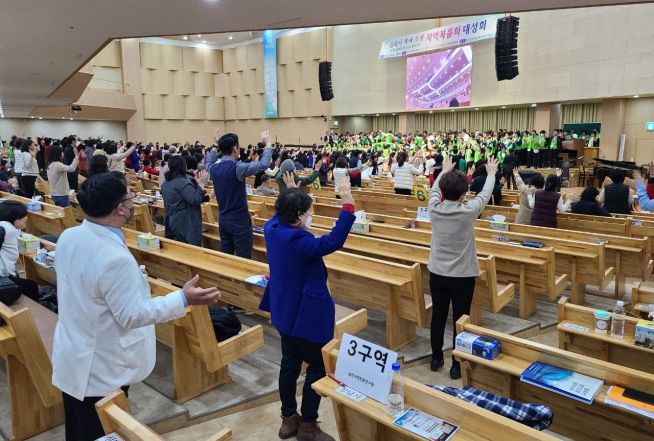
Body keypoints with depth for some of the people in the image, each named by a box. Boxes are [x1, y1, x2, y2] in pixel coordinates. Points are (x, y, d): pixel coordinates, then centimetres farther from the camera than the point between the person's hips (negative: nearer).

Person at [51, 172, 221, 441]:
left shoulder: (68, 237, -7)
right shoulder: (116, 258, -33)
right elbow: (132, 315, -27)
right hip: (100, 369, -8)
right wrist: (184, 299, -30)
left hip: (72, 357, 8)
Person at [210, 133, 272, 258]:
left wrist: (217, 145, 31)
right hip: (239, 220, -7)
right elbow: (263, 165, -21)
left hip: (223, 219, 7)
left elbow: (208, 162, 26)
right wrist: (268, 145, -7)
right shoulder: (237, 168, -20)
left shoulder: (214, 168, 2)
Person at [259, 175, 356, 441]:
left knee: (289, 364, 20)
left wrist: (291, 192, 23)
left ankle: (288, 419, 33)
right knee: (318, 367, 8)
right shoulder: (300, 241, -28)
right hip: (306, 314, -9)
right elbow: (333, 241, -38)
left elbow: (281, 214, 20)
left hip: (284, 311, 9)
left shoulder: (272, 229, -3)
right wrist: (347, 204, -38)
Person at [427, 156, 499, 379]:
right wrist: (492, 173, 21)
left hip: (437, 273, 4)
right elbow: (485, 194, 1)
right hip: (462, 276, -3)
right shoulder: (468, 211, -18)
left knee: (438, 316, 16)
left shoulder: (434, 208, -11)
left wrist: (445, 170, 29)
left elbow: (434, 189, 12)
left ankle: (436, 358, 30)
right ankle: (457, 365, 19)